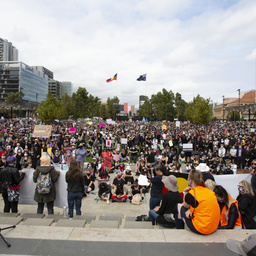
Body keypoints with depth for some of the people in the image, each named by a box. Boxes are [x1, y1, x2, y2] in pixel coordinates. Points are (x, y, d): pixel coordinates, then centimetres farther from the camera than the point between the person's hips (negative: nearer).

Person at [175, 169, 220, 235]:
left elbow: (185, 206, 6)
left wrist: (185, 192, 5)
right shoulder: (209, 191, 6)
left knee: (179, 207, 10)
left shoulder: (191, 193, -14)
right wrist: (190, 210, 4)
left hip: (201, 229, -7)